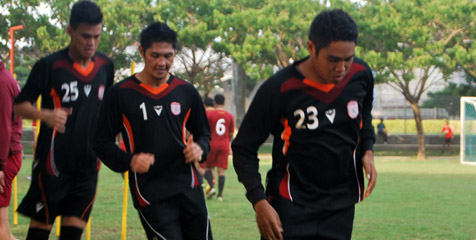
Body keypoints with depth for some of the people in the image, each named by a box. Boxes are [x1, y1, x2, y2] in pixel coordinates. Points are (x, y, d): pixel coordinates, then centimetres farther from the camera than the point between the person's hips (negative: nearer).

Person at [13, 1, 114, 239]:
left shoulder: (105, 66, 5)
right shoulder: (49, 65, -10)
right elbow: (20, 105, -7)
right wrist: (45, 115, -26)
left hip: (88, 164, 4)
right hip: (53, 162, -4)